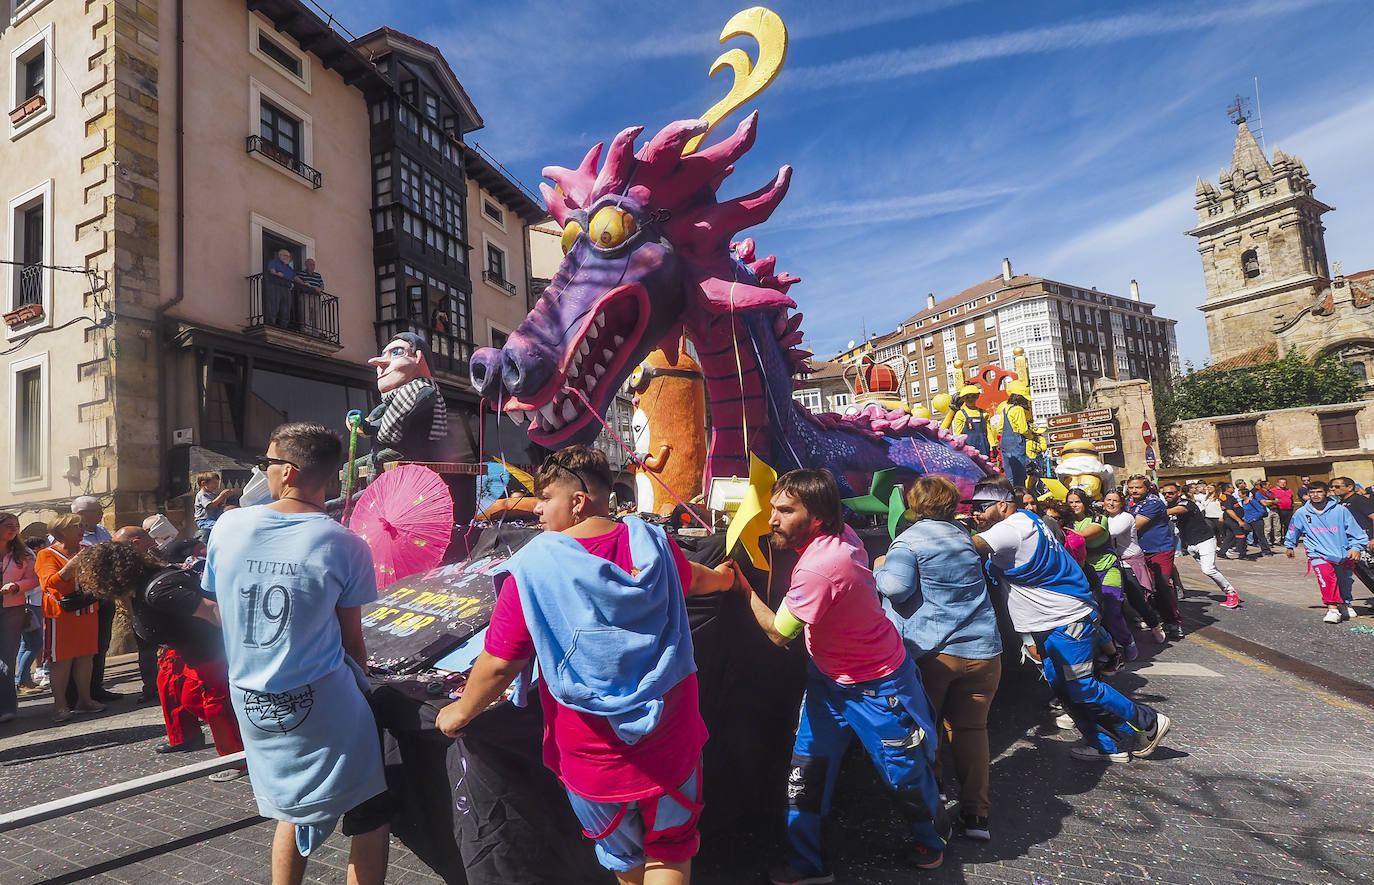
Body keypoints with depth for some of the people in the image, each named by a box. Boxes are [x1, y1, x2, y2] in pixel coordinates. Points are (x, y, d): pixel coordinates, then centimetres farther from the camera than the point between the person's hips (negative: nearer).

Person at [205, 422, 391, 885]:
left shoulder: (227, 526, -4)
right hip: (321, 704, -5)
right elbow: (351, 639, -6)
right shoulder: (346, 546, -14)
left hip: (249, 702, 5)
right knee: (370, 814, 11)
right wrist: (360, 684, 11)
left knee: (293, 808, 26)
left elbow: (217, 609, 7)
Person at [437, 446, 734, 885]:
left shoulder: (533, 567, -17)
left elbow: (499, 663, -14)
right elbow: (689, 577, 17)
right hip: (672, 739, 2)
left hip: (595, 753, -2)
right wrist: (720, 577, 41)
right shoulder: (651, 542, -5)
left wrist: (461, 712, 7)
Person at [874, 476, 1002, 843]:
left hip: (930, 651, -4)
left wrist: (880, 567, 1)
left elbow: (896, 586, -20)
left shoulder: (908, 540, -7)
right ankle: (976, 814, 14)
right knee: (971, 729, 12)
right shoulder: (963, 535, 13)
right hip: (981, 649, 5)